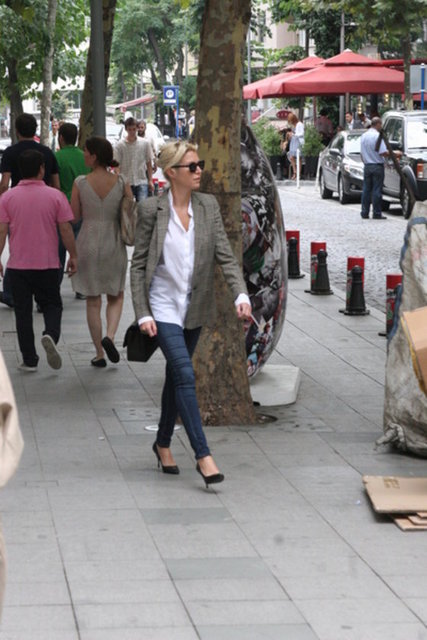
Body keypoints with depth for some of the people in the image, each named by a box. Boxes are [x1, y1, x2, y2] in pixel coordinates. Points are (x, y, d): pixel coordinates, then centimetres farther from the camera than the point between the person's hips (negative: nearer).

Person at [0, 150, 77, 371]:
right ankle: (51, 334, -16)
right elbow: (65, 229, -4)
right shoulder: (55, 196, -5)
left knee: (23, 311, 9)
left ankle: (29, 360, 9)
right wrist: (73, 256, 6)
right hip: (48, 263, 0)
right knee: (52, 305, 14)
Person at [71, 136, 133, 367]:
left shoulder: (81, 183, -11)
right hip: (114, 244, 1)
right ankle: (110, 336, -7)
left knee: (92, 301, 10)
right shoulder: (121, 182, -7)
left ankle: (99, 354, 12)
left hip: (88, 244, -1)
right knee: (116, 297, 18)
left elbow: (74, 216, -4)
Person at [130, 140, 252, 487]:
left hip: (195, 308, 5)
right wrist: (143, 313, -13)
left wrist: (241, 294, -19)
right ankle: (203, 455, -13)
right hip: (164, 306, -4)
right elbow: (138, 265, -7)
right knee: (185, 375, -15)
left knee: (176, 375, 16)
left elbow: (226, 255, -4)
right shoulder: (151, 209, -11)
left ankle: (163, 443, 33)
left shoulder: (209, 205, -1)